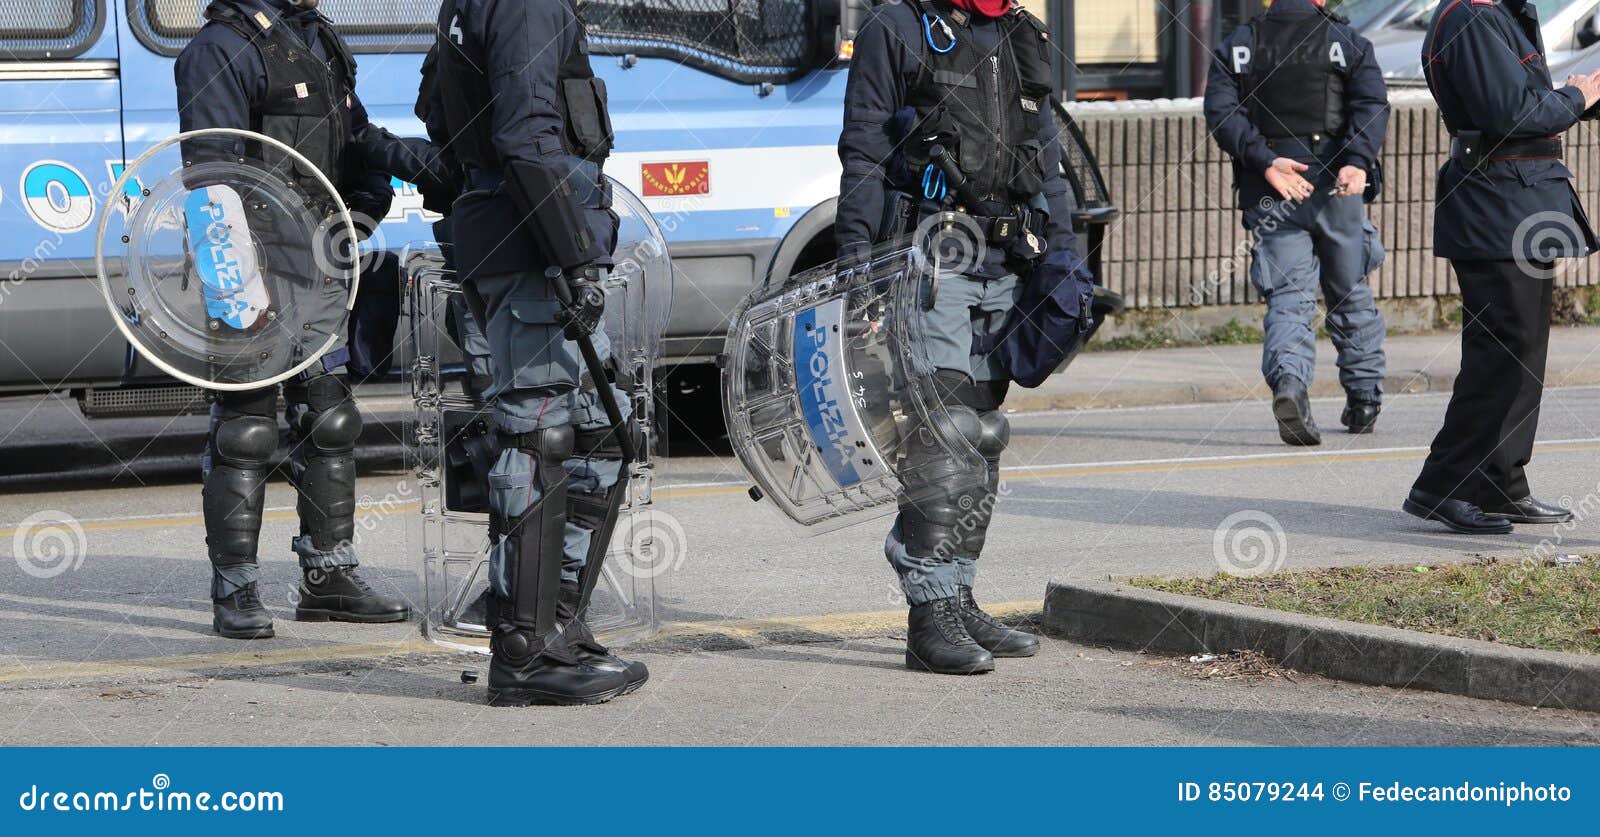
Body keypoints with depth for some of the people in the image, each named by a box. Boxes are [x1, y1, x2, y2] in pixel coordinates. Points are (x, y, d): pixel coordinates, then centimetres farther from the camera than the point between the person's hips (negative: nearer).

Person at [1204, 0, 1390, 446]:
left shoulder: (1237, 46, 9)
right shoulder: (1347, 41, 5)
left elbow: (1221, 113, -5)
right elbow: (1372, 105, -10)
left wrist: (1265, 161, -13)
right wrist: (1357, 162, -20)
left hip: (1268, 193, 0)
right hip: (1335, 187, 0)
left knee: (1289, 296, -4)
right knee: (1351, 292, 16)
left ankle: (1288, 381, -30)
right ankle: (1364, 400, 21)